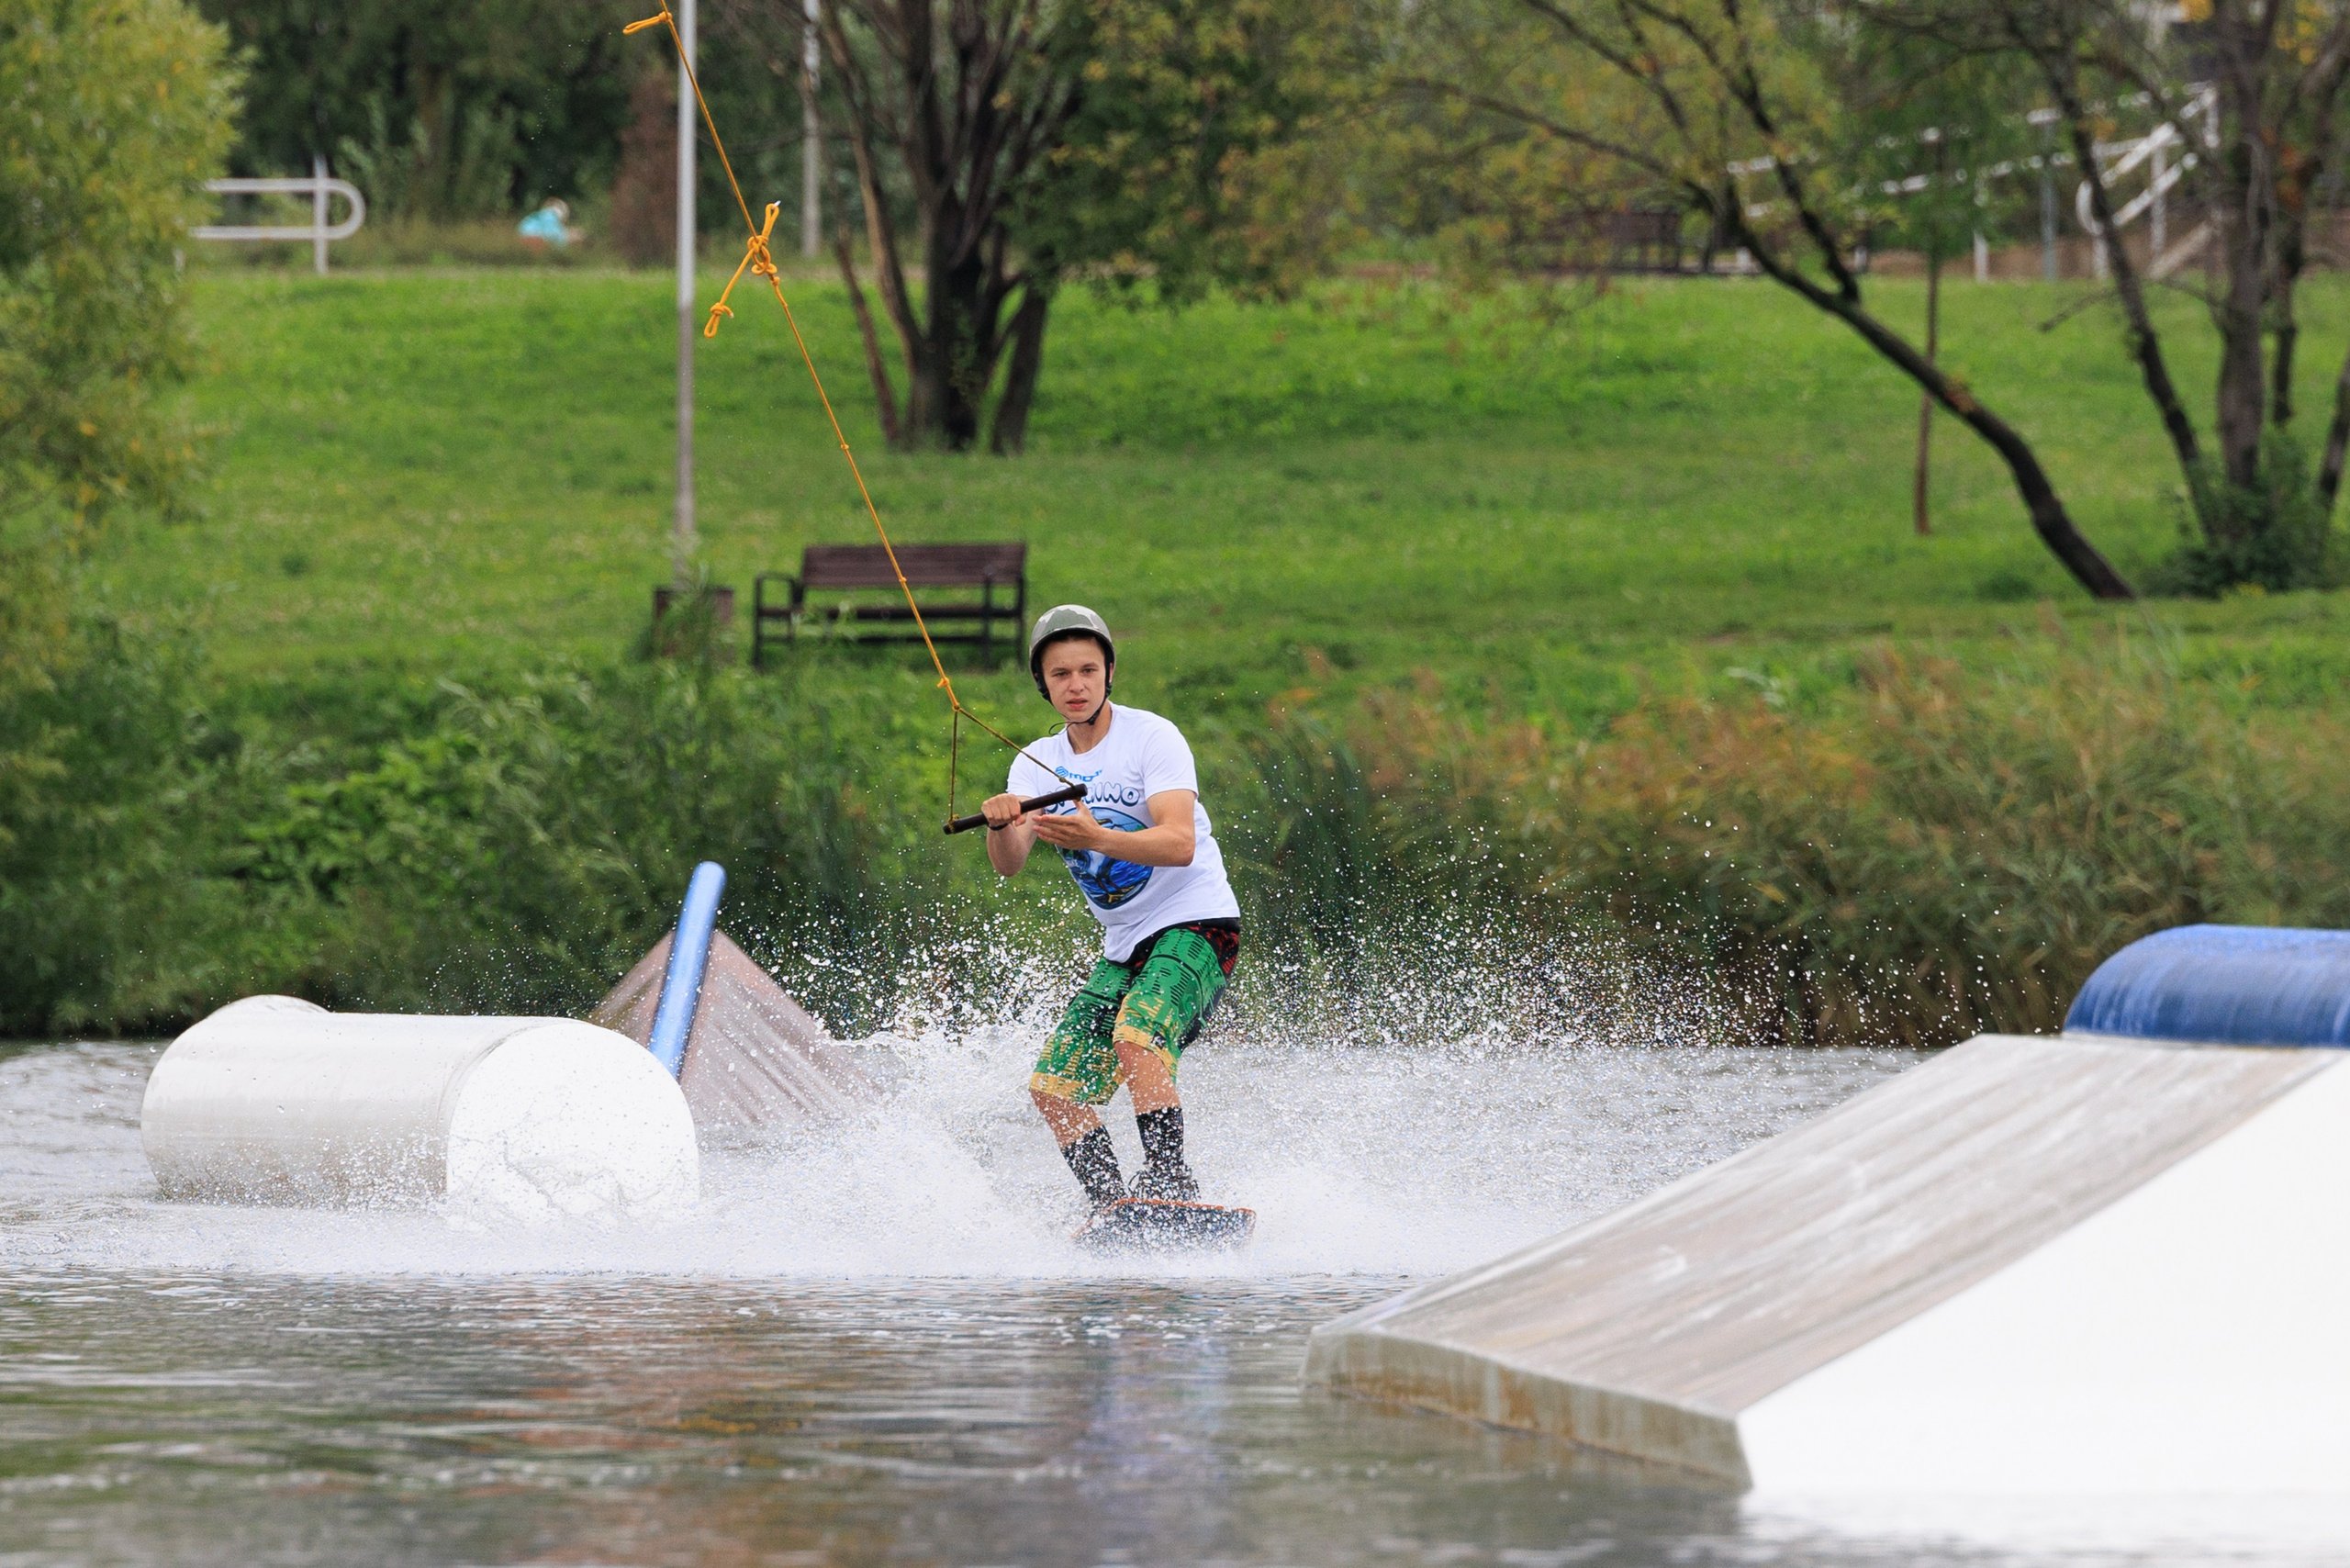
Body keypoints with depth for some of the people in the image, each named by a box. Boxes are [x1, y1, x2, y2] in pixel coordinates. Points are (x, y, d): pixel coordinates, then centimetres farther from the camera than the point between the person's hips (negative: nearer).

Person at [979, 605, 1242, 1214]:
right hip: (1124, 950, 7)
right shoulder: (1037, 764, 6)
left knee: (1136, 1036, -32)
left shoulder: (1152, 737, -10)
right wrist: (1000, 825, -33)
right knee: (1054, 1088, -3)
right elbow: (1008, 864, -9)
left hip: (1195, 926, -7)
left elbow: (1180, 844, -24)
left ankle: (1170, 1182, -36)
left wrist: (1095, 838, -40)